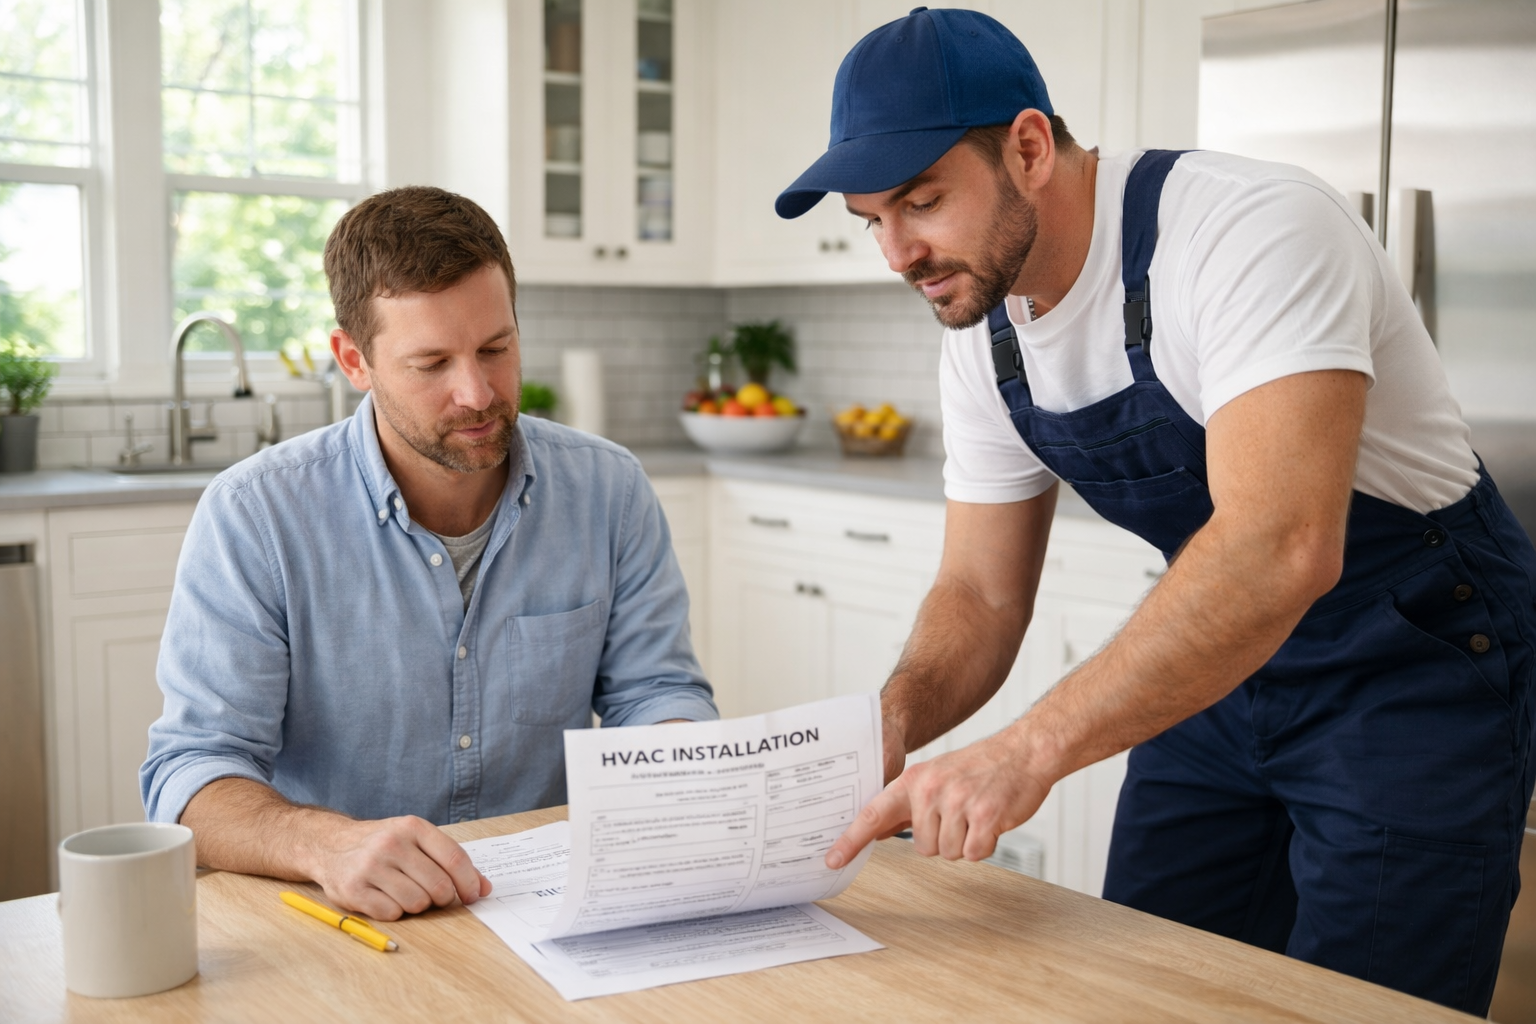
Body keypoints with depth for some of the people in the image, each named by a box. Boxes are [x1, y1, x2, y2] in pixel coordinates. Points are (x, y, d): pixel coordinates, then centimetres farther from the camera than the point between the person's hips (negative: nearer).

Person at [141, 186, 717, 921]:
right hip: (340, 918, 0)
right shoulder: (251, 517, -8)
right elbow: (193, 775, -12)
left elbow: (656, 691, 8)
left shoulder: (609, 490, 2)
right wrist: (326, 844, -33)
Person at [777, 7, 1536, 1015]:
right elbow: (981, 594, 1)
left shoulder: (1248, 230, -28)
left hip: (1417, 662, -6)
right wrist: (892, 720, -20)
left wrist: (1030, 750, -45)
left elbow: (1282, 549, -40)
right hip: (1228, 666, 7)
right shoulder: (983, 336, -3)